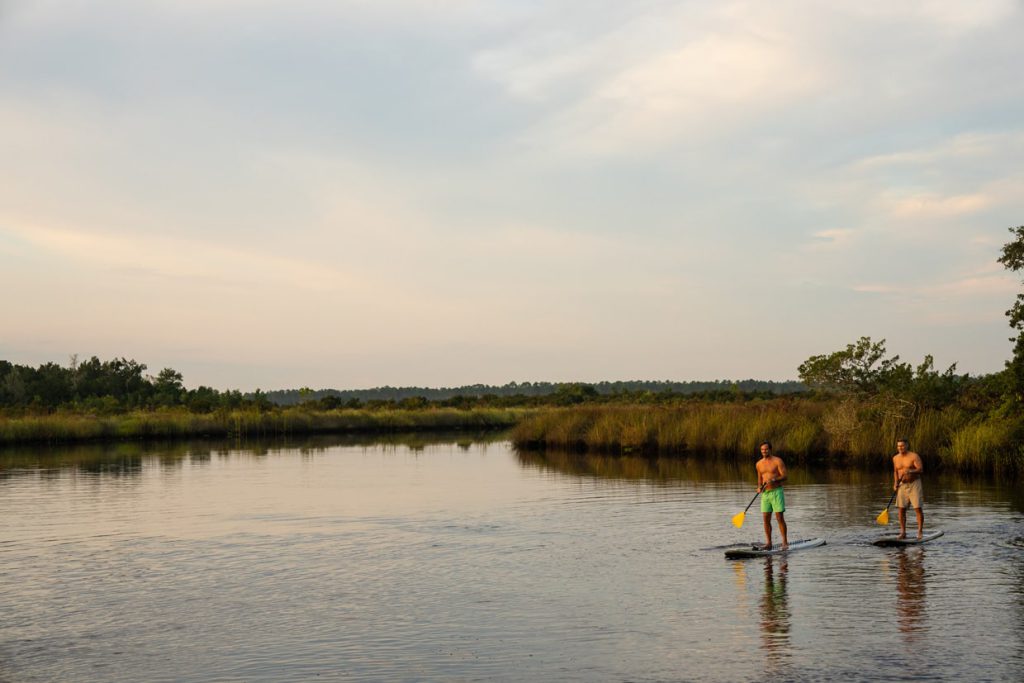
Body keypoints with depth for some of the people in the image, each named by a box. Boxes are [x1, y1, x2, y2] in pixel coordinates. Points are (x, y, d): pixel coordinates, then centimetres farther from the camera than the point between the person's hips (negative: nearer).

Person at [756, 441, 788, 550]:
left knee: (780, 518, -7)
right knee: (766, 519, 1)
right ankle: (768, 543, 6)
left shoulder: (778, 461, -5)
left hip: (776, 492, -5)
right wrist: (759, 487, 1)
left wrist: (773, 480, -25)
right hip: (765, 493, 5)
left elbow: (784, 476, -10)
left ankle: (785, 542, -2)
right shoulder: (759, 464, 11)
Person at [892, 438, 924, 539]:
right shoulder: (895, 458, 8)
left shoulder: (914, 456, -10)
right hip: (902, 485, 5)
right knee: (901, 508, 0)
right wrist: (895, 483, 6)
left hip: (914, 484, -5)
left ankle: (920, 531, -2)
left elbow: (920, 469, -19)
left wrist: (910, 471, -36)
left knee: (918, 508, -7)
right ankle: (903, 532, 5)